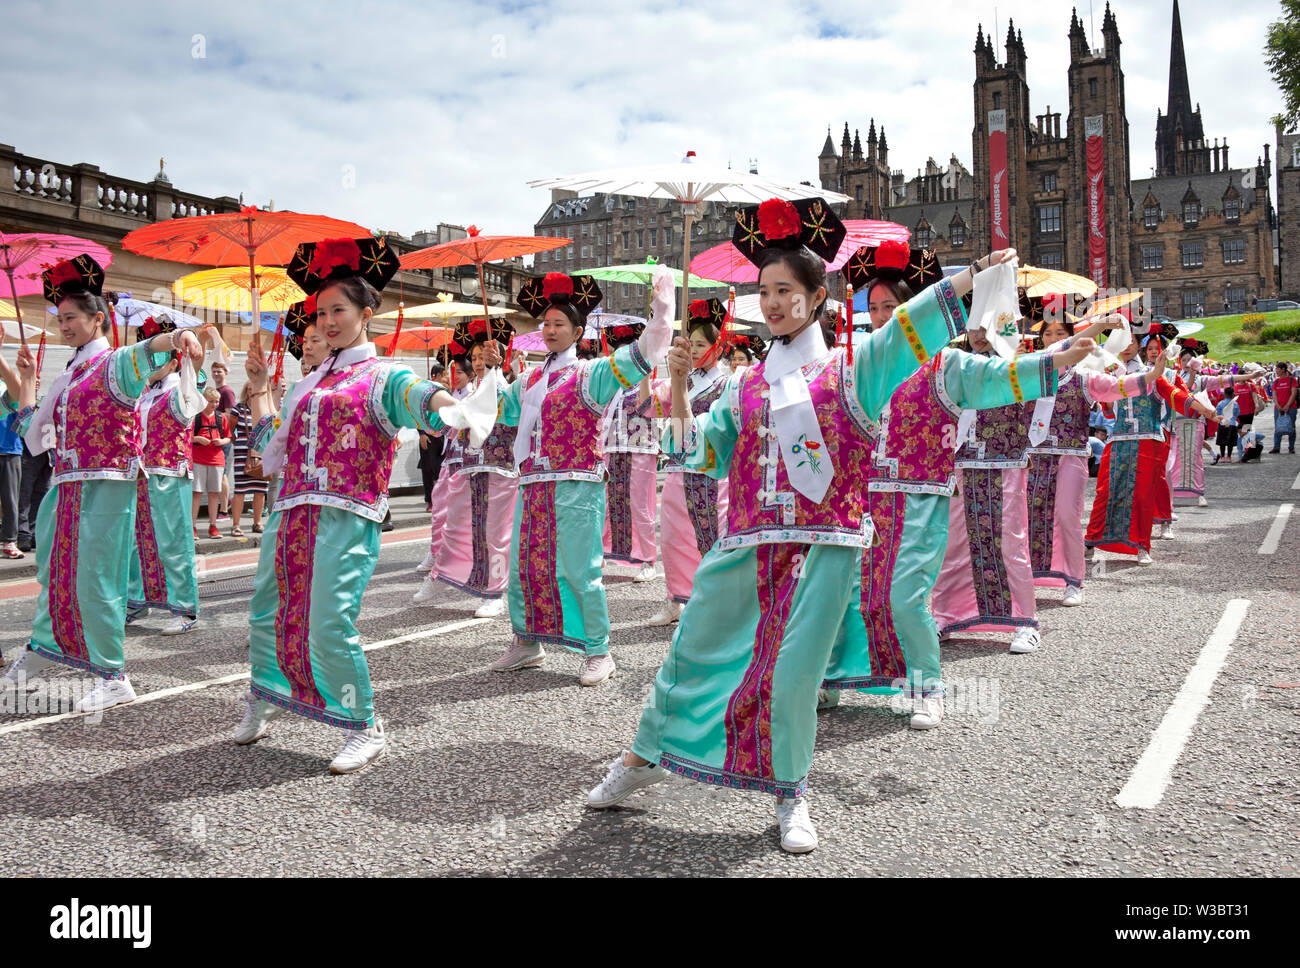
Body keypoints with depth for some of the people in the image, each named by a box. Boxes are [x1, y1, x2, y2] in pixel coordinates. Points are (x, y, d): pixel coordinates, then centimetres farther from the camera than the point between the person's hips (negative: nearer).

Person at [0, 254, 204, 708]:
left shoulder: (115, 364, -7)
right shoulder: (70, 375, 18)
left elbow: (146, 351, -32)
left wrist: (180, 335, -53)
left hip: (105, 487, -8)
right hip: (66, 485, 8)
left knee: (94, 579, -6)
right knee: (54, 571, 19)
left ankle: (113, 678, 4)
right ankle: (43, 647, 38)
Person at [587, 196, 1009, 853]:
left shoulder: (849, 372, 4)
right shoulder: (746, 386, 13)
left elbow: (912, 325, -9)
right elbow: (698, 453, 8)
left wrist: (972, 275, -22)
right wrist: (677, 386, -2)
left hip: (823, 549, -3)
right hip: (746, 546, 3)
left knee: (793, 676, -4)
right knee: (691, 651, 9)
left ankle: (791, 795, 19)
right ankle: (644, 756, 29)